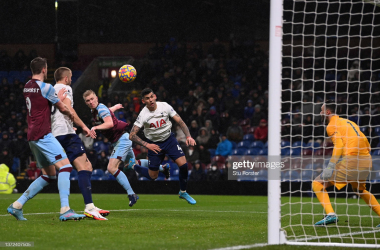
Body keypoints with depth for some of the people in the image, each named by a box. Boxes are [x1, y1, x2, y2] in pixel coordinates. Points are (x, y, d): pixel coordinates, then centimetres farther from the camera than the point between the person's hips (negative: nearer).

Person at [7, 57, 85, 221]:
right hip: (43, 135, -9)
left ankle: (17, 206, 12)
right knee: (65, 166, -14)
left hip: (32, 137, 9)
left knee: (48, 175, 14)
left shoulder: (27, 87, 13)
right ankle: (65, 210, -28)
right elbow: (62, 108, 2)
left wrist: (58, 98, 26)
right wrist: (71, 115, 21)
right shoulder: (45, 87, -10)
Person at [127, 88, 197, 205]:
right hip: (154, 144, -2)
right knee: (153, 176, 3)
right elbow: (132, 135, -18)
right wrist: (146, 145, -28)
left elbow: (180, 121, -8)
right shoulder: (143, 115, -20)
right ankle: (134, 167, 36)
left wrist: (188, 136, -22)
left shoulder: (165, 106, -14)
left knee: (184, 164, -15)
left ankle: (183, 192, 8)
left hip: (169, 139, 2)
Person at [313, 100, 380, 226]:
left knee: (318, 184, -1)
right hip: (366, 161, 8)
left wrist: (330, 167, -18)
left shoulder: (332, 126, 0)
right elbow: (367, 145, 21)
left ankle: (330, 214, -19)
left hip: (351, 159, -8)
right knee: (359, 190, 33)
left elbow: (339, 146, -16)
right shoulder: (348, 122, 24)